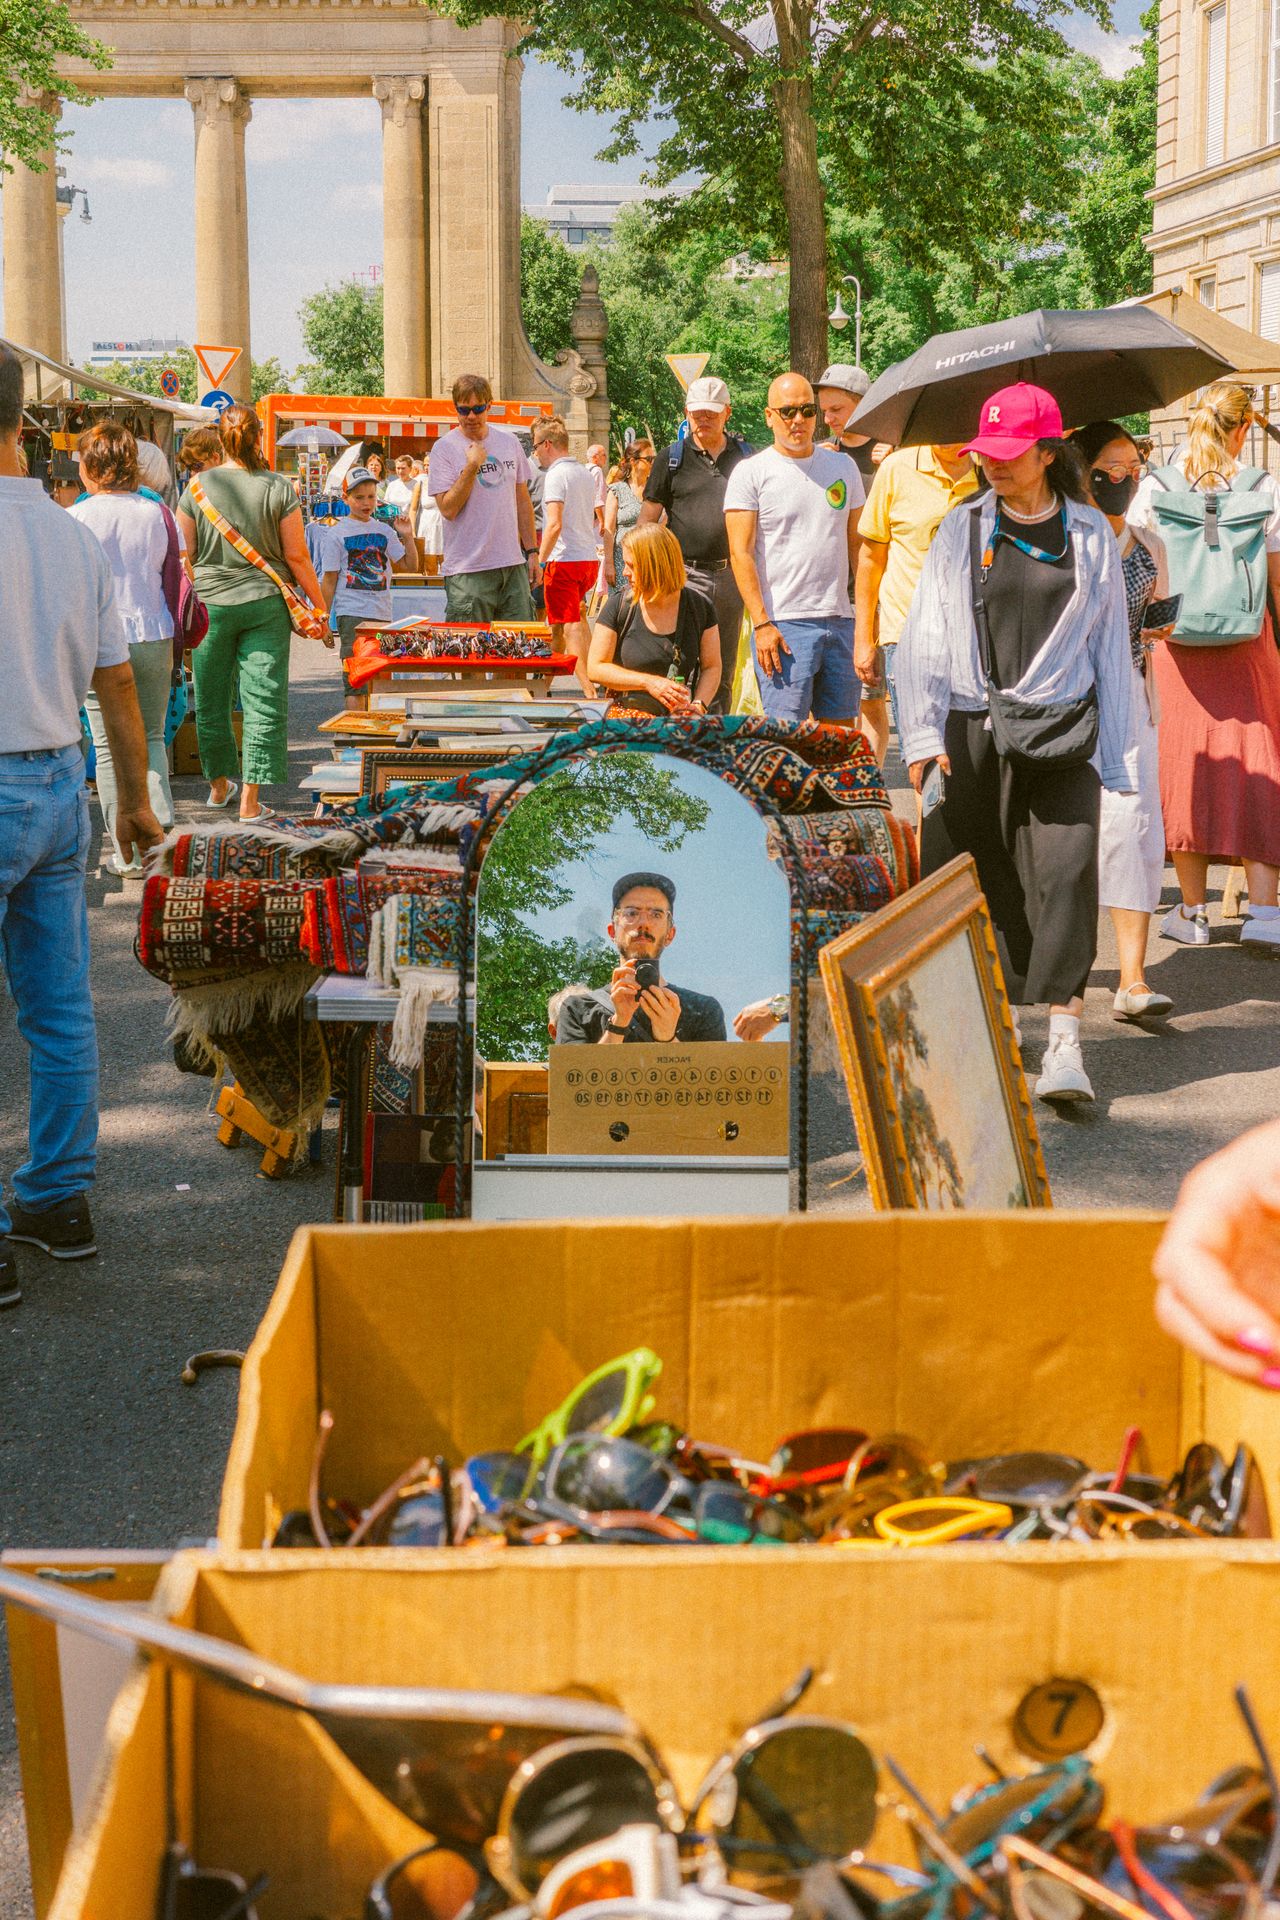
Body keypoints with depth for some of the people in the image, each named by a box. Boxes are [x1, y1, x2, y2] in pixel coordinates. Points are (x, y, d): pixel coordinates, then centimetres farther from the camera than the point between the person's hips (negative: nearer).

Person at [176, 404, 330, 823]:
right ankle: (250, 800, 0)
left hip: (209, 604, 2)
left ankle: (219, 785, 31)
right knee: (264, 701, 2)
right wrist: (320, 606, 6)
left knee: (211, 699, 16)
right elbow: (297, 556, -4)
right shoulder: (278, 488, -5)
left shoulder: (198, 486, -2)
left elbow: (184, 555, 1)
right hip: (265, 604, -1)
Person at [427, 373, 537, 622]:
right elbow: (448, 508, -12)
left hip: (513, 564, 4)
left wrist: (531, 550, 13)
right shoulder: (444, 448, -4)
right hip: (468, 570, -4)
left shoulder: (510, 442, 11)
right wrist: (472, 466, -18)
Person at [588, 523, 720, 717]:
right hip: (628, 712, -2)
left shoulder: (699, 605, 2)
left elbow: (712, 667, 9)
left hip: (681, 716, 2)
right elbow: (595, 668, -2)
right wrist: (648, 682, -13)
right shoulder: (619, 604, -1)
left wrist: (698, 705, -11)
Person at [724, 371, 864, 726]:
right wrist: (761, 624, -14)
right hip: (783, 625, -4)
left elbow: (857, 544, 17)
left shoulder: (843, 467, 14)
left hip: (841, 620, 5)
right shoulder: (751, 473, 0)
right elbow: (741, 553, -6)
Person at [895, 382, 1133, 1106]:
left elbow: (1111, 646, 10)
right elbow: (927, 636, 6)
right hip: (972, 729, 1)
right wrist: (923, 734, -5)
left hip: (1062, 730, -1)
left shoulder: (1091, 535, 8)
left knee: (1065, 874, -12)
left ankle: (1065, 1044, -13)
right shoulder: (962, 530, 8)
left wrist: (1114, 754, 7)